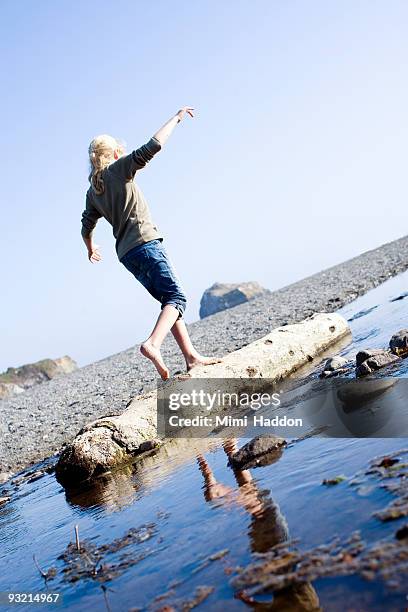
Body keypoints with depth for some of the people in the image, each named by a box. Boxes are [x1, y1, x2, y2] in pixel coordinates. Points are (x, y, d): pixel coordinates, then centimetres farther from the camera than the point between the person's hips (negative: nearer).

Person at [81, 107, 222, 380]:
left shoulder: (93, 190, 18)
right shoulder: (119, 168, 0)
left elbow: (87, 228, 23)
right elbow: (153, 146, -10)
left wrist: (91, 249, 42)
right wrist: (176, 118, 2)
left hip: (126, 253, 8)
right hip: (145, 243, -8)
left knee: (171, 299, 10)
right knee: (177, 297, -13)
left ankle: (191, 355, 4)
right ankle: (153, 344, -35)